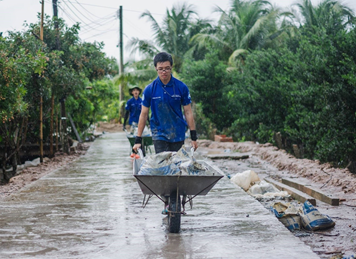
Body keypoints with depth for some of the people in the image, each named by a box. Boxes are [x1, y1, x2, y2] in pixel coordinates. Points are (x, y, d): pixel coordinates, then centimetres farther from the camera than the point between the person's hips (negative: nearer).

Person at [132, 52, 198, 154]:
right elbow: (144, 114, 2)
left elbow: (188, 112, 2)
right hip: (159, 134, -1)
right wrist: (138, 140, 1)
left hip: (178, 134, 1)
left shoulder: (181, 87, -3)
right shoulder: (149, 90, -4)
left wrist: (193, 138, 1)